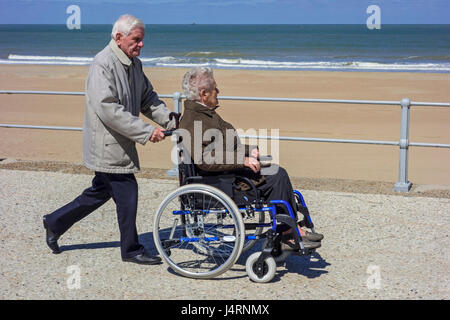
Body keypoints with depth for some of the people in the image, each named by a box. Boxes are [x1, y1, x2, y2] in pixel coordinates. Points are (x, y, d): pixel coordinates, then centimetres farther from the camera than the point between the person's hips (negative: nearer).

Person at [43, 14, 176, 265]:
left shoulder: (134, 64, 11)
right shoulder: (103, 64, -19)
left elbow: (148, 99, 17)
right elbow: (107, 109, -27)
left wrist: (170, 120, 0)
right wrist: (146, 131, -28)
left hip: (120, 144, 10)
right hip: (108, 146, -10)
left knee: (100, 192, 19)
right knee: (127, 194, -3)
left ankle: (54, 223, 34)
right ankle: (132, 250, 13)